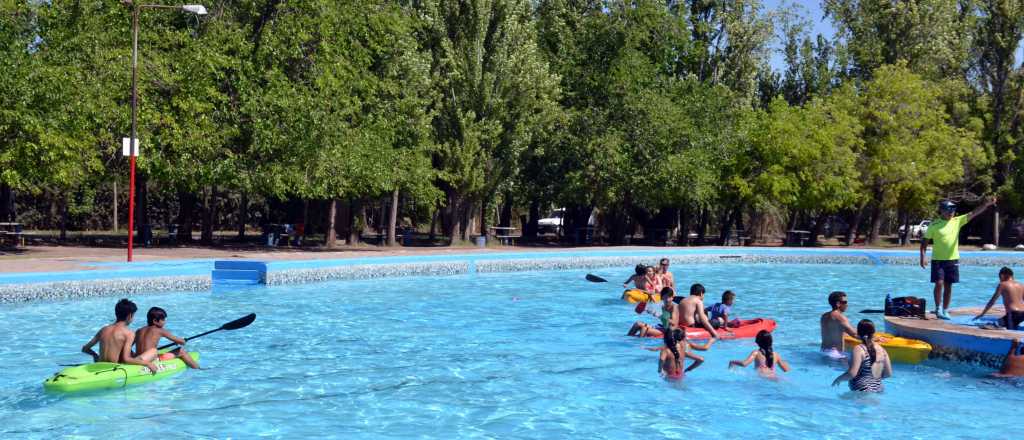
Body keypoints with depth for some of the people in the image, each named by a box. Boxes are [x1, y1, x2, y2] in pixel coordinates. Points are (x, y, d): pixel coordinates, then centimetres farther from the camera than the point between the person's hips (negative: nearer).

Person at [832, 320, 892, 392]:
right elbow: (889, 374, 11)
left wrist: (839, 379, 0)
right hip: (878, 390, 7)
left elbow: (852, 373, -17)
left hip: (862, 393, -7)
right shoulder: (881, 349, 7)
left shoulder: (859, 349, -11)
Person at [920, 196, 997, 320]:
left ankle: (945, 310, 15)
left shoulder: (957, 221, 3)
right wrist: (922, 256, -11)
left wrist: (986, 205, -18)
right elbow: (925, 240, -3)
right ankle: (938, 308, 3)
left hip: (953, 259, 3)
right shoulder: (934, 225, -6)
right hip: (938, 259, -3)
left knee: (948, 286, 6)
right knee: (939, 283, -11)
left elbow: (973, 213, -5)